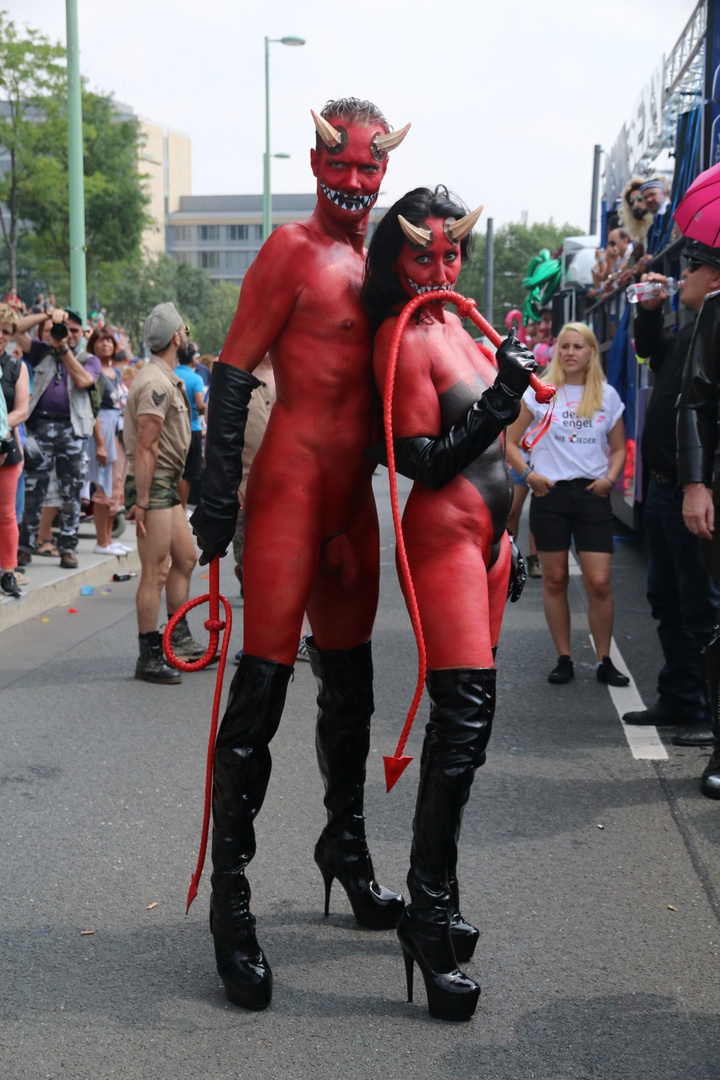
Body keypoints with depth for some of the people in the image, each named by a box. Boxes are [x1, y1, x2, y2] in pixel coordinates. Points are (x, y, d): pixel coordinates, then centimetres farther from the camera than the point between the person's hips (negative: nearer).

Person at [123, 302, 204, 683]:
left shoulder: (168, 380, 16)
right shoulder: (155, 384, -18)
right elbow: (145, 448, -22)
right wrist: (141, 501, -24)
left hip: (167, 484, 11)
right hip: (152, 484, -11)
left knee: (185, 558, 16)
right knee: (155, 573, -7)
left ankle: (179, 640, 26)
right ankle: (149, 658, -1)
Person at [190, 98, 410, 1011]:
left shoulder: (376, 261, 16)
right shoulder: (293, 250, -6)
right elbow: (233, 373, -10)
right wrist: (217, 494, -16)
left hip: (352, 490, 8)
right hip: (292, 480, -8)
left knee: (349, 677, 17)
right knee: (263, 681, -8)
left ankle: (346, 846, 35)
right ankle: (230, 894, 0)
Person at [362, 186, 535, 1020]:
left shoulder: (450, 324, 15)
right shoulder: (405, 338, -12)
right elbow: (427, 462, -16)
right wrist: (504, 395, -23)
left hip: (484, 532, 9)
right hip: (445, 536, -9)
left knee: (463, 716, 10)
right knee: (465, 715, -13)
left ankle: (435, 901, 20)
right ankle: (429, 917, -6)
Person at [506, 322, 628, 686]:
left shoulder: (607, 396, 7)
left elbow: (618, 448, 15)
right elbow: (510, 441, 5)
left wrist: (610, 478, -3)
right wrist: (528, 473, -9)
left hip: (592, 494, 0)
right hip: (550, 493, 0)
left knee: (599, 582, -5)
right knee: (555, 580, 5)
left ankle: (604, 661, 8)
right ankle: (564, 659, 16)